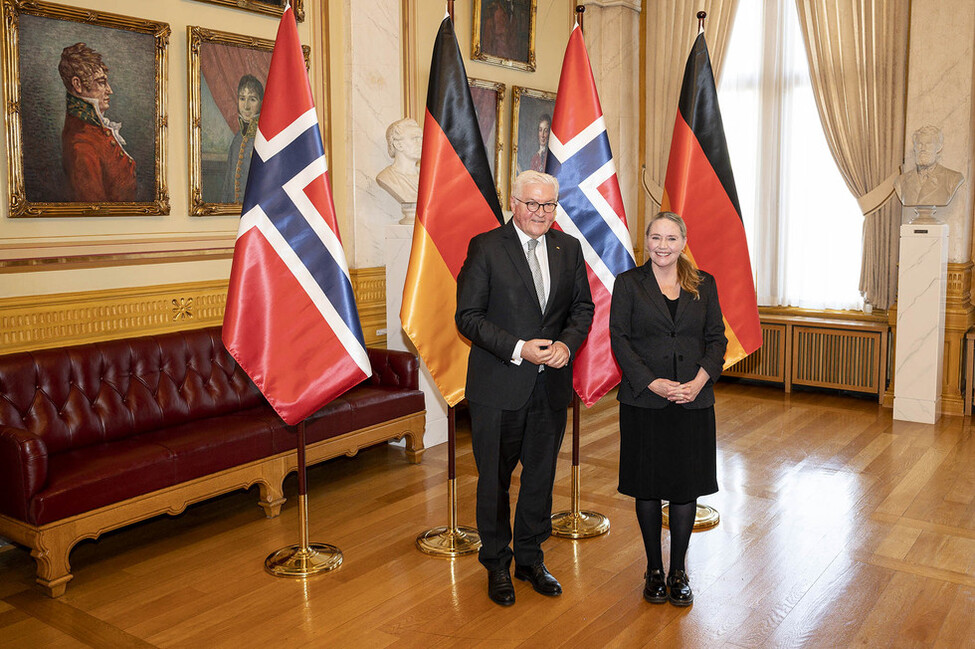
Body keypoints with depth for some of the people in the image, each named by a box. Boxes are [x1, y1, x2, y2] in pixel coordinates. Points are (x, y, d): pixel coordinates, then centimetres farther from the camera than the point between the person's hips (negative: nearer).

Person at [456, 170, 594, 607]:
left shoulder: (568, 248, 6)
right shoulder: (485, 248, -7)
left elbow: (582, 307, 10)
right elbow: (468, 316, -10)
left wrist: (567, 344, -10)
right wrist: (518, 349, -19)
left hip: (552, 384, 4)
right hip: (499, 386, -4)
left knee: (541, 476, 15)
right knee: (494, 479, 9)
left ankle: (530, 559, 34)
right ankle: (497, 565, 28)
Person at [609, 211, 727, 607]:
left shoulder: (704, 285, 7)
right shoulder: (629, 283, 1)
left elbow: (717, 338, 5)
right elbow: (619, 339, -5)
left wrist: (699, 381, -11)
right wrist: (652, 383, -15)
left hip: (693, 401, 2)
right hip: (643, 402, -1)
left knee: (687, 485, 7)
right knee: (648, 486, 7)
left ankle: (679, 571, 23)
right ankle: (654, 570, 23)